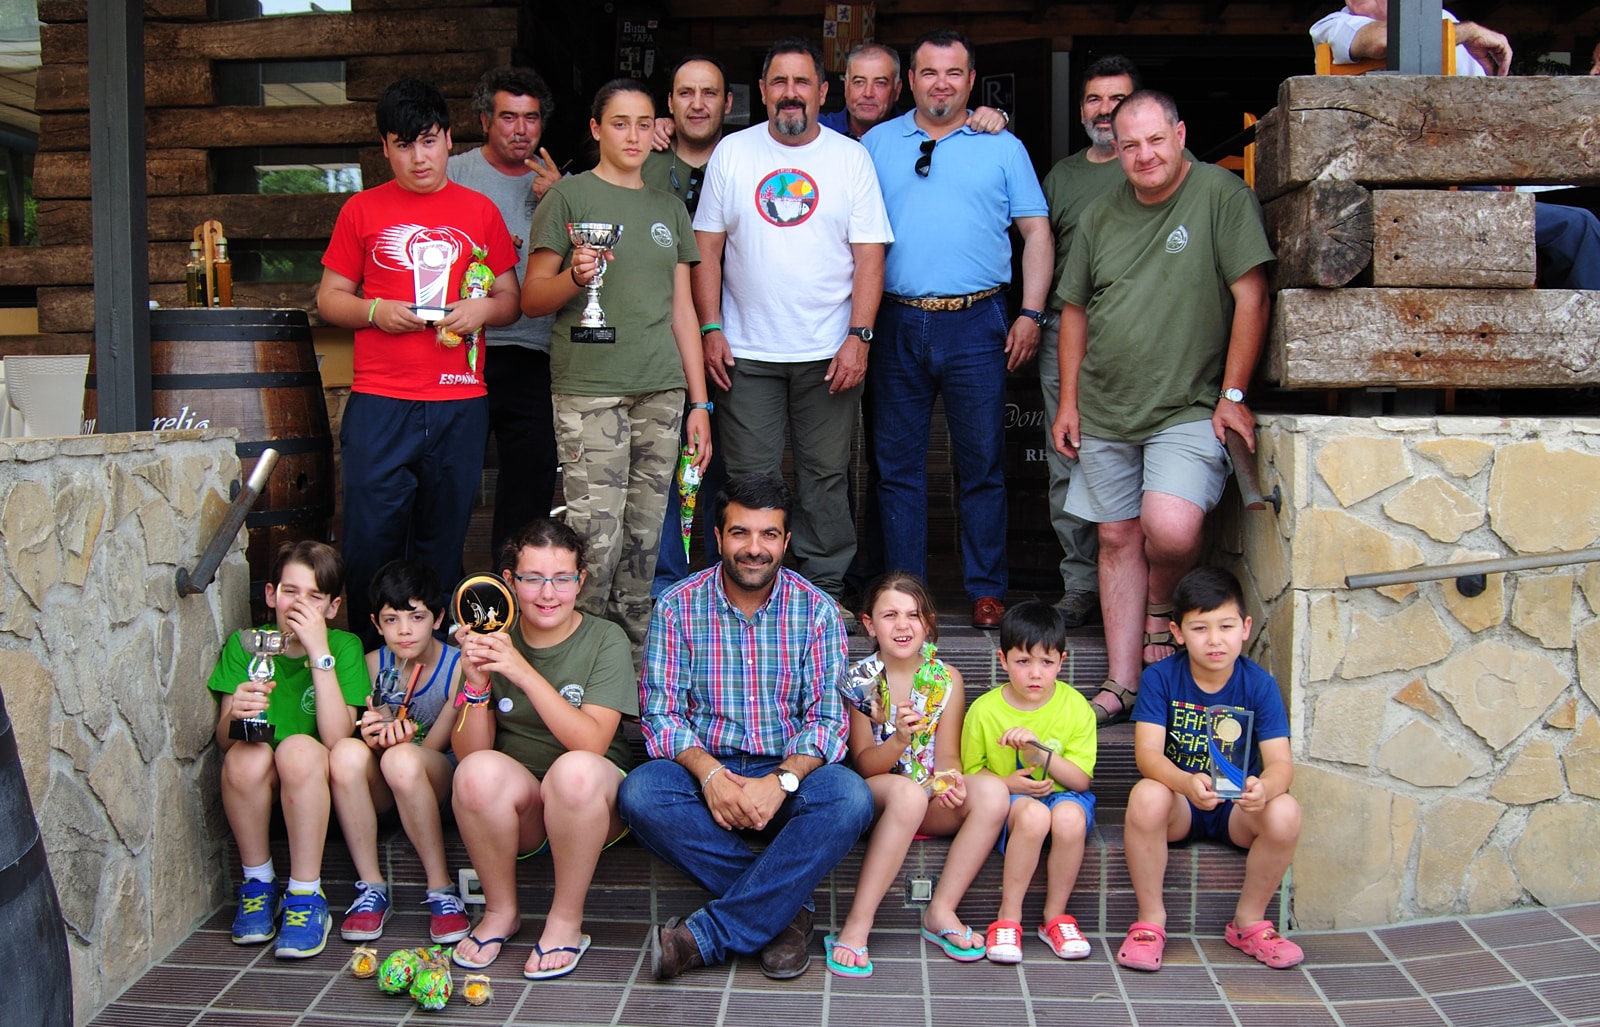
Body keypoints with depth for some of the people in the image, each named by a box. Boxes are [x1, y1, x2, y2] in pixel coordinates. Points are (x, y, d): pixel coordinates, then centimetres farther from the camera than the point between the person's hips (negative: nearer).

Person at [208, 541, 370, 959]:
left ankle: (305, 897, -20)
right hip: (261, 792, 2)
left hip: (318, 788, -2)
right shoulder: (244, 645, -1)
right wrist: (235, 716, -31)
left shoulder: (344, 646, -7)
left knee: (300, 748, -32)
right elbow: (223, 741, -7)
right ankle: (258, 884, -7)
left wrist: (320, 653, -24)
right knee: (246, 755, -30)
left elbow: (338, 738, -20)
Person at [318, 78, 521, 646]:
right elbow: (328, 298, 11)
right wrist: (375, 310, -9)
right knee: (371, 536, -4)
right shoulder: (362, 210, 9)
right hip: (379, 401, -1)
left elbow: (511, 299, 14)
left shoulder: (480, 211, 11)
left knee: (443, 538, 7)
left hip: (460, 402, 1)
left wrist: (484, 307, -7)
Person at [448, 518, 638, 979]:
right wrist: (476, 682, -21)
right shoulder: (490, 643, 1)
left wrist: (524, 672, -26)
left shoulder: (605, 641, -6)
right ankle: (500, 913, -5)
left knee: (575, 770, -35)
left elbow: (591, 742, -20)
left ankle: (566, 921, -13)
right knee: (479, 771, -30)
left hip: (592, 803, -2)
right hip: (516, 809, 2)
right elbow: (467, 753, -4)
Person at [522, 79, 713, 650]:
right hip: (589, 390, -4)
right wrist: (574, 277, -20)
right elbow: (531, 299, 1)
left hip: (661, 392, 5)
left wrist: (699, 401, 14)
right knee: (594, 539, -10)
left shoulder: (669, 209, 18)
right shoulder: (569, 197, 4)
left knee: (644, 539, 5)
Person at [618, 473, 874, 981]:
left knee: (849, 798, -31)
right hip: (702, 768, 0)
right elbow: (660, 713, -4)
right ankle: (785, 907, -20)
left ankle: (706, 935, -26)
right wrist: (710, 773, -23)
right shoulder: (677, 606, -1)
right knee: (640, 794, -31)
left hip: (789, 773, 0)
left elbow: (828, 718, -5)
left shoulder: (816, 609, -1)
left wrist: (780, 781, -24)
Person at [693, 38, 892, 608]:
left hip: (829, 350, 0)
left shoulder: (850, 158, 4)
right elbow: (708, 246, 6)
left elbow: (869, 255, 0)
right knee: (750, 478, 3)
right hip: (747, 350, 0)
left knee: (825, 475, 6)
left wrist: (858, 337, -9)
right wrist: (711, 329, -2)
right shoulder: (732, 153, 6)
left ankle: (823, 592, 17)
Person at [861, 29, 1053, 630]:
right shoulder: (877, 144, 12)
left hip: (976, 323, -1)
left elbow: (1036, 231, 8)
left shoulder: (1003, 147, 10)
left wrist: (1031, 314, -3)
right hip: (896, 325, 1)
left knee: (983, 464, 2)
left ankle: (986, 589, 13)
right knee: (897, 464, 5)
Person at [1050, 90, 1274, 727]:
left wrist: (1232, 395, -11)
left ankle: (1160, 606, 11)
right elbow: (1075, 310, 16)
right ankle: (1122, 684, 15)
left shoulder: (1221, 196, -6)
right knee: (1117, 539, 7)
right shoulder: (1100, 216, 9)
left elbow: (1250, 297, -9)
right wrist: (1069, 401, 10)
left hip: (1189, 410, -5)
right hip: (1105, 411, 5)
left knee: (1170, 528, -23)